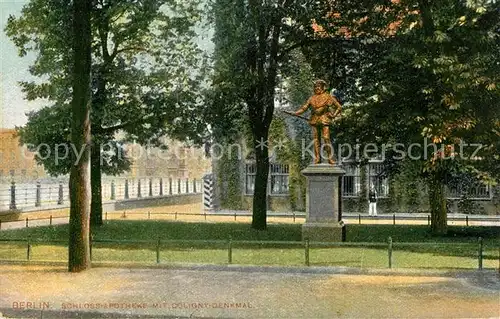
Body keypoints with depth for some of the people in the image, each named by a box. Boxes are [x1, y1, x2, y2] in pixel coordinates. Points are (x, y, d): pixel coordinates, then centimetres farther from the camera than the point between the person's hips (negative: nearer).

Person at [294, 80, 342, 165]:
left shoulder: (328, 97, 6)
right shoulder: (312, 98, 16)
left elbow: (339, 107, 8)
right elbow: (304, 108, 14)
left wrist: (334, 115, -5)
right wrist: (295, 113, 0)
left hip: (324, 120, -4)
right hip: (314, 121, 4)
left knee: (326, 139, -12)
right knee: (316, 139, 0)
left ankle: (330, 158, -8)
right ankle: (317, 158, 3)